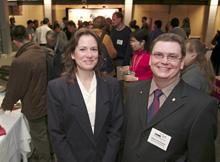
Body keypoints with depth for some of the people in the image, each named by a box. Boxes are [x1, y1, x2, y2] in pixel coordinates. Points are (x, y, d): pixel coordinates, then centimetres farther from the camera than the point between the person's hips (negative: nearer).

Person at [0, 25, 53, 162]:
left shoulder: (20, 62, -28)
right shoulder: (45, 52, -8)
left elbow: (15, 88, -16)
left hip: (35, 106, -7)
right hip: (49, 102, 7)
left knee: (39, 136, 14)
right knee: (48, 129, 27)